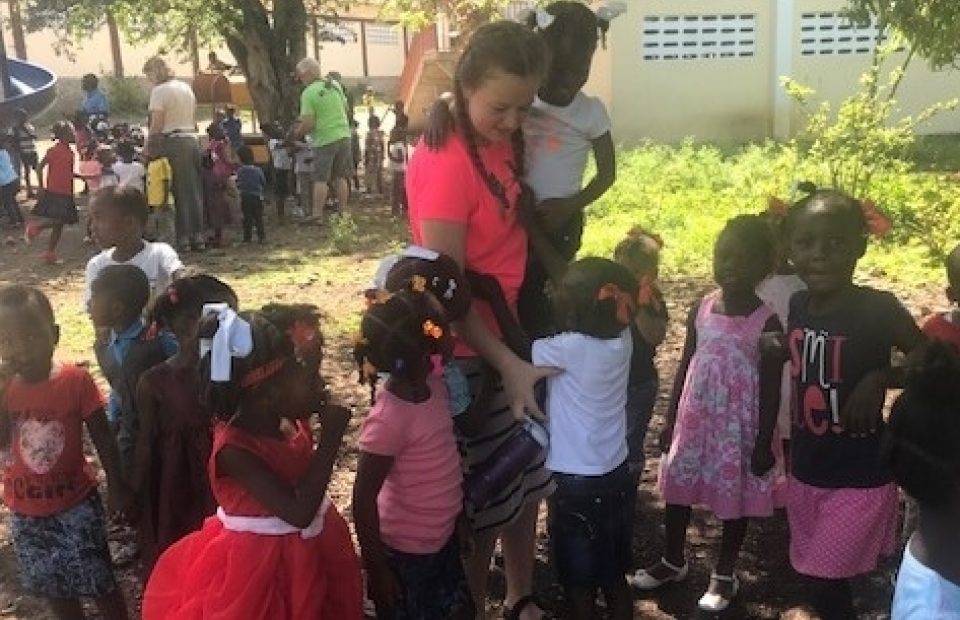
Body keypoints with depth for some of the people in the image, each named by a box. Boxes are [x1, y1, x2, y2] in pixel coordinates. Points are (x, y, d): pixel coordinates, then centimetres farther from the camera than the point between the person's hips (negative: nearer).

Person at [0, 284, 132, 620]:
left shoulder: (76, 380, -17)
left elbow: (102, 438, -8)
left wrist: (117, 486, -4)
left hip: (76, 502, -3)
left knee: (100, 582, 7)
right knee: (52, 586, 19)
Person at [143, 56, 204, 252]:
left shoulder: (159, 91, -8)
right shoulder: (186, 87, 15)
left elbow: (156, 125, -12)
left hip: (173, 142, -7)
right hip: (191, 139, 7)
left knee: (178, 190, -1)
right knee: (194, 188, 10)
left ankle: (183, 237, 1)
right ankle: (198, 235, 13)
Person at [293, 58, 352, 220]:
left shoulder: (308, 93, -13)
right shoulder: (335, 85, 6)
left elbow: (308, 124, -17)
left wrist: (296, 133, 0)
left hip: (324, 140, -6)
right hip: (343, 135, 6)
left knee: (320, 179, -1)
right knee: (340, 177, 12)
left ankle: (317, 214, -1)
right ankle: (343, 211, 15)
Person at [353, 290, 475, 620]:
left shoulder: (431, 382, -9)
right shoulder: (389, 419, -30)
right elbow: (363, 500, -23)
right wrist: (377, 569, -16)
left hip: (443, 537, 7)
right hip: (406, 551, -7)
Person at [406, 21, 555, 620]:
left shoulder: (505, 142, 3)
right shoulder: (445, 162, -23)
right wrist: (506, 364, -22)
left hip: (510, 336, 8)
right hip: (467, 354, -8)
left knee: (526, 480, 20)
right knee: (482, 501, 6)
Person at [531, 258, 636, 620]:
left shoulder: (570, 348, -24)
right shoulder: (621, 339, -5)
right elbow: (577, 286, 3)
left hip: (576, 485, -6)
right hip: (617, 477, 7)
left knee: (579, 585, 11)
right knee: (614, 577, 21)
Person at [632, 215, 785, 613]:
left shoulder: (767, 321, -15)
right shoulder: (700, 310, -2)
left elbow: (771, 387, -11)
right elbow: (685, 368, 5)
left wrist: (764, 441, -11)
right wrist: (670, 421, 7)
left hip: (740, 424, -4)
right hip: (695, 418, 4)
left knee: (736, 496, 10)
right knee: (678, 488, 15)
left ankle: (725, 572, 30)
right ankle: (673, 561, 36)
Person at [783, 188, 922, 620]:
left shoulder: (878, 310, -18)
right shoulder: (798, 305, -1)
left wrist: (880, 377, -22)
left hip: (860, 478, -6)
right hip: (805, 472, 6)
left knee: (823, 583, -1)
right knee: (815, 581, 18)